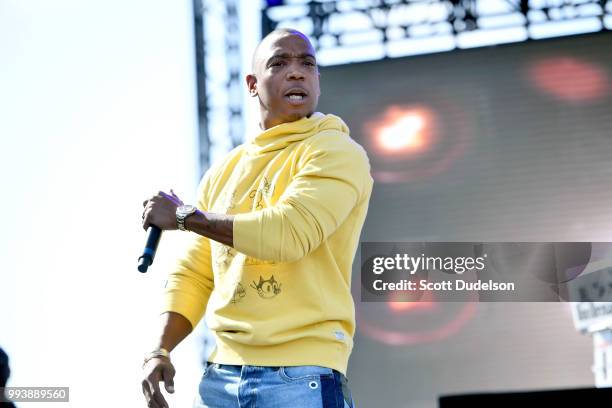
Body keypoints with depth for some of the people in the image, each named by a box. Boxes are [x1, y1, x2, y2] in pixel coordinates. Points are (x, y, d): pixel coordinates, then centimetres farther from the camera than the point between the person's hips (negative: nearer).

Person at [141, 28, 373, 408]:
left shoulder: (336, 152, -4)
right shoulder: (224, 171, 15)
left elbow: (287, 233, -19)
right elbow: (194, 275, 16)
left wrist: (183, 216, -8)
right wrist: (160, 350, 0)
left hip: (300, 374, -5)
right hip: (220, 375, 6)